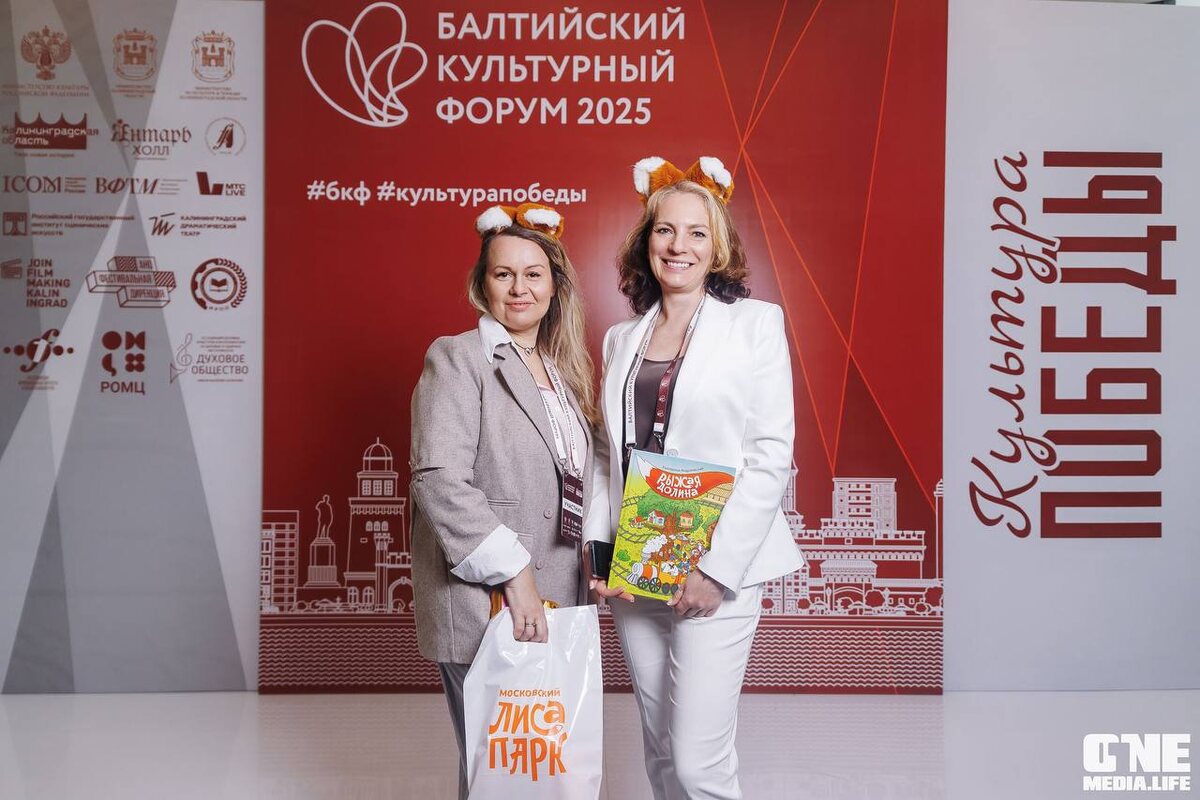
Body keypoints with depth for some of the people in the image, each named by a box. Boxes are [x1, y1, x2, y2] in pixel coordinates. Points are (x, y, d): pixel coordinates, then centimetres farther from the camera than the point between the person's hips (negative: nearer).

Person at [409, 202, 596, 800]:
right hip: (482, 606, -6)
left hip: (551, 604, 7)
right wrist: (513, 572, -20)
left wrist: (593, 558, 7)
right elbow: (439, 478, -19)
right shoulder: (456, 359, -7)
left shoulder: (561, 369, 15)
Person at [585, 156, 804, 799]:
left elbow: (771, 455, -8)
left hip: (715, 570, -4)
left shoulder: (755, 323, -2)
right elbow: (606, 454, 12)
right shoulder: (621, 339, 12)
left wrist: (718, 568, -13)